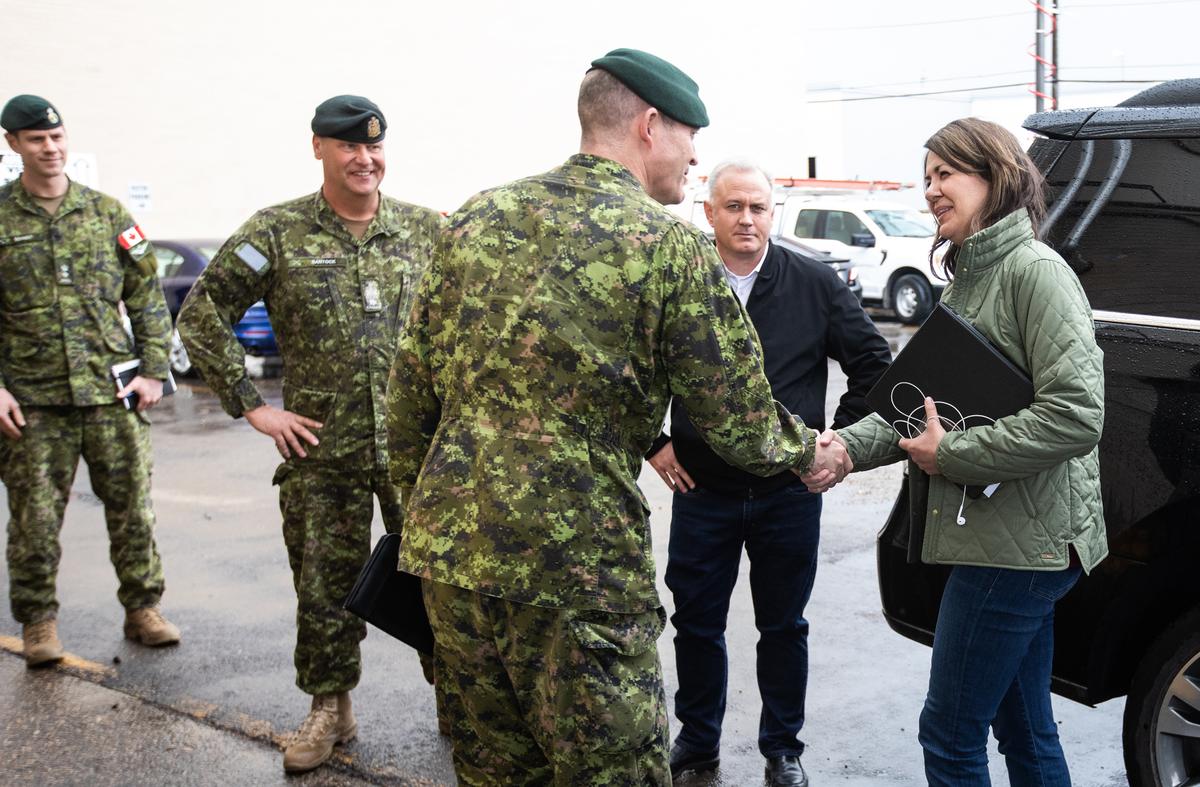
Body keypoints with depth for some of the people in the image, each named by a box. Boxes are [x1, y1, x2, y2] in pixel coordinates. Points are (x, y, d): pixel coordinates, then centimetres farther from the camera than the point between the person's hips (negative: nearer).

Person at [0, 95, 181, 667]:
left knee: (132, 506, 6)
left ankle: (142, 609, 20)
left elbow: (147, 296, 10)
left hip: (112, 393, 2)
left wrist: (153, 371, 3)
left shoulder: (106, 212, 7)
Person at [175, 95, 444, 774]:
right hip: (320, 448, -1)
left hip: (417, 442, 1)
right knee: (324, 584, 8)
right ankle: (330, 709, 26)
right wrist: (250, 404, -2)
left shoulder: (426, 229, 4)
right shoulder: (277, 233, -2)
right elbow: (203, 315, 2)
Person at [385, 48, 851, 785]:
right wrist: (808, 451, 16)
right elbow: (741, 424, -4)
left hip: (450, 549, 6)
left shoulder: (478, 219, 8)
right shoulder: (670, 245, -8)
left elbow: (413, 388, 11)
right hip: (578, 564, -6)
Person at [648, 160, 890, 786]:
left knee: (783, 626, 12)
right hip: (701, 492, 0)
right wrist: (654, 443, 1)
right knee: (696, 623, 11)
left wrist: (838, 440, 0)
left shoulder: (817, 285, -1)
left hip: (789, 492, 0)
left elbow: (873, 363, 6)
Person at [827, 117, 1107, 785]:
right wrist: (846, 447, -2)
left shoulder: (1035, 271, -14)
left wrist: (952, 455, -18)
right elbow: (922, 403, 15)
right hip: (998, 537, 9)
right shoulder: (964, 280, 16)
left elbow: (1076, 415, -23)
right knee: (1025, 730, 18)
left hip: (1020, 541, -9)